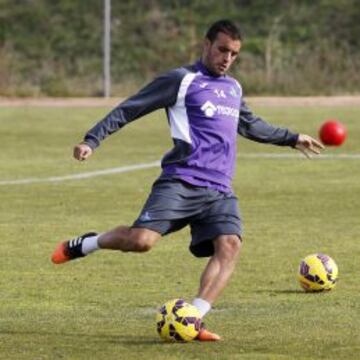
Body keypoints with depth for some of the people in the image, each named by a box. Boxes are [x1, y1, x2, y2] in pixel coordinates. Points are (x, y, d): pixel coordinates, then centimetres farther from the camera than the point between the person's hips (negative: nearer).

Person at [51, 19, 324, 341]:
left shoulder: (233, 88, 24)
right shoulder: (182, 80, 2)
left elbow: (250, 125, 44)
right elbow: (129, 109, -1)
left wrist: (293, 139, 49)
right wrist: (92, 141, -11)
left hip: (220, 190, 6)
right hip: (181, 181, -6)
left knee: (230, 246, -19)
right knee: (141, 240, -23)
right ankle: (84, 244, 7)